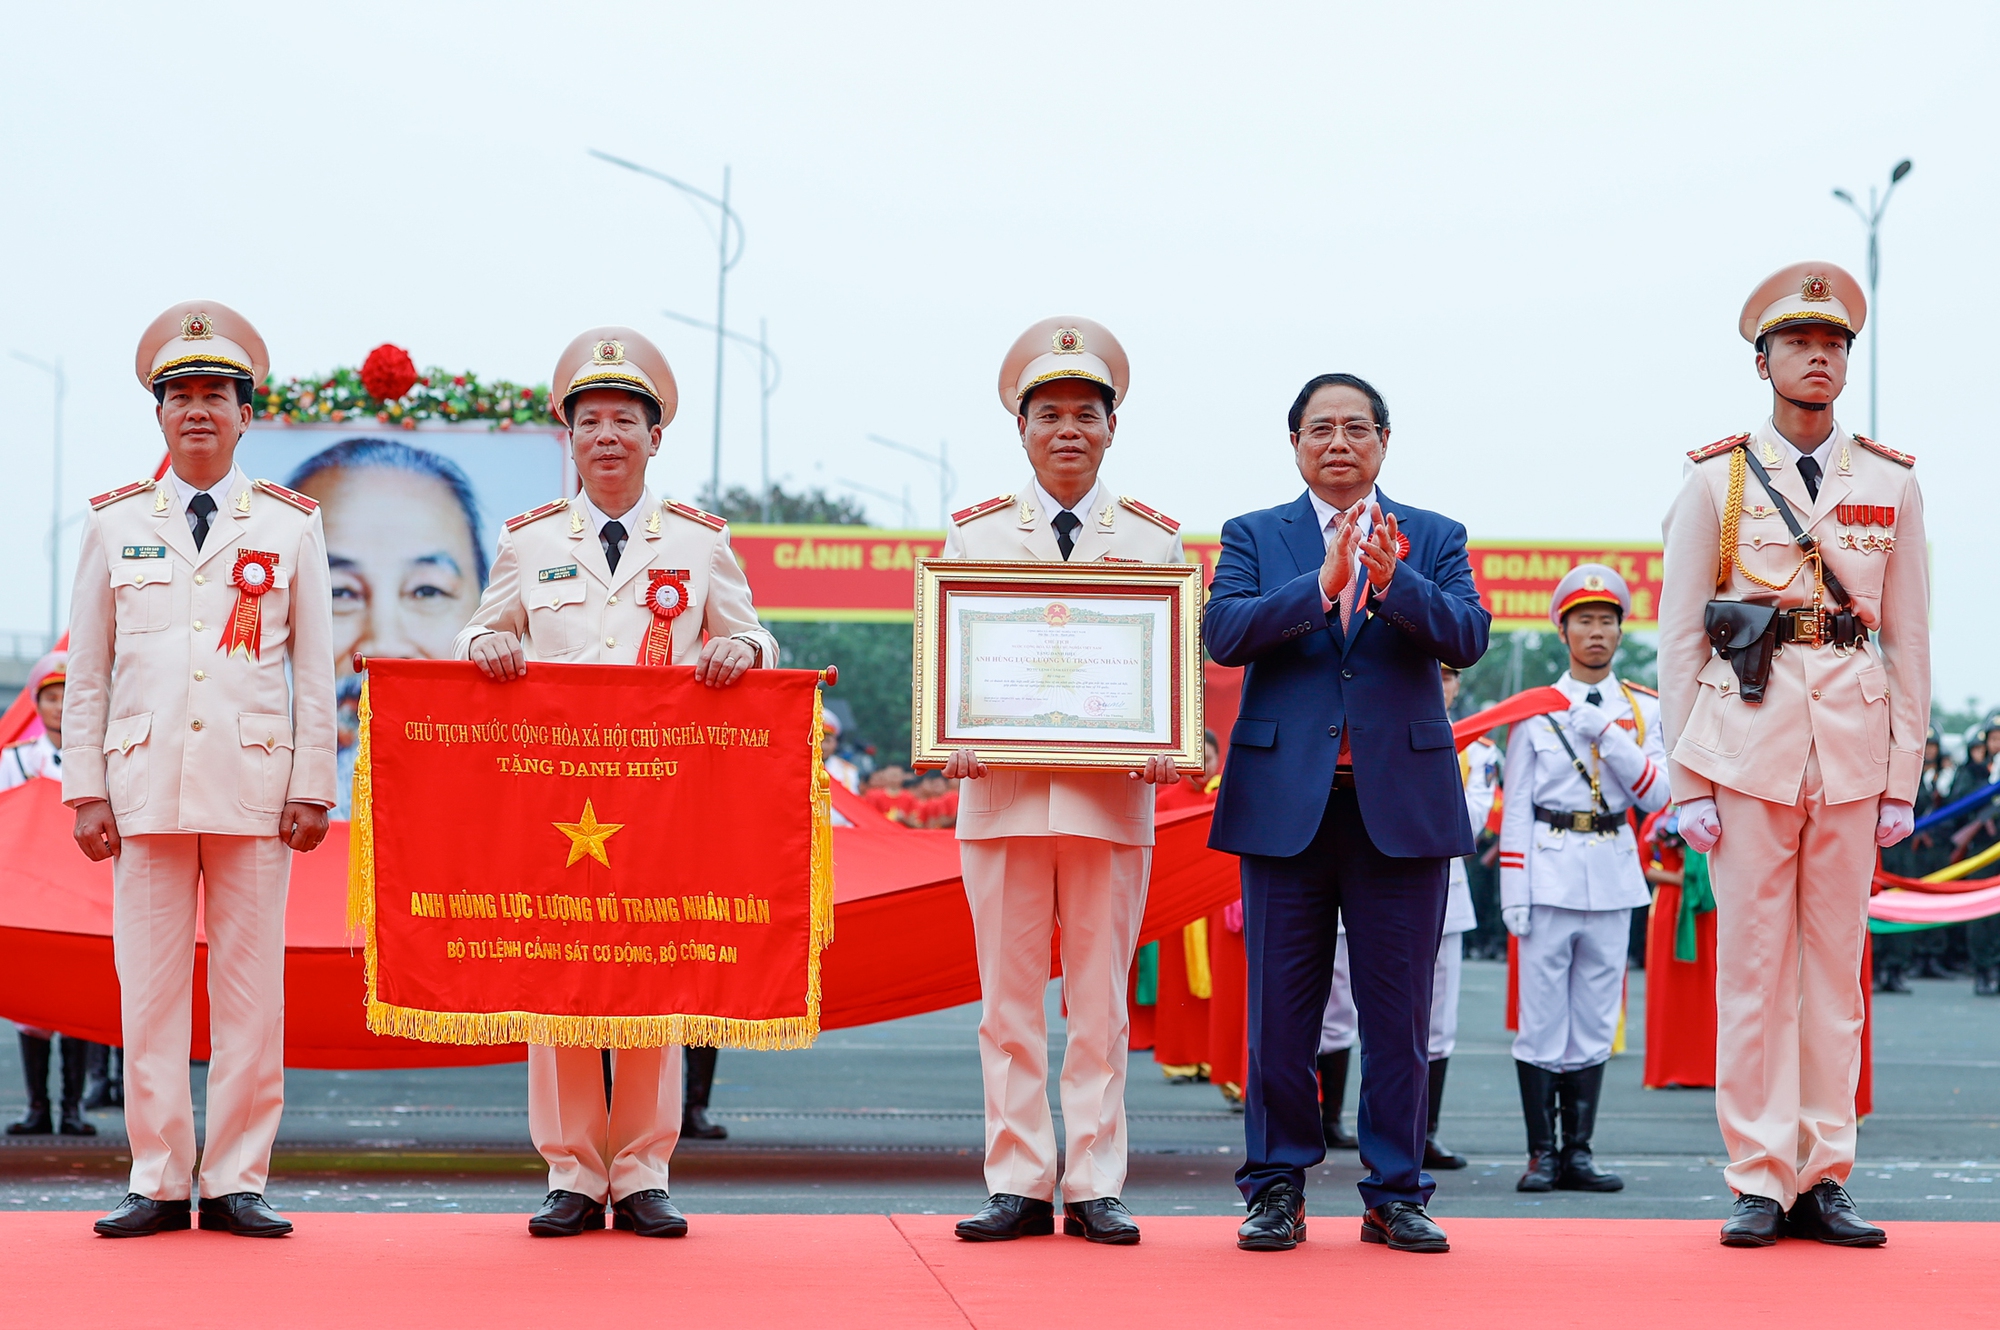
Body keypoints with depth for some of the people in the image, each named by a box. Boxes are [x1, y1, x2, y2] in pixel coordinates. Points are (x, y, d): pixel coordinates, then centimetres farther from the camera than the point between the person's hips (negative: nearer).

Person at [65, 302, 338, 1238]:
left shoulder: (291, 526, 8)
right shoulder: (114, 524, 10)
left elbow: (317, 668, 7)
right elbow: (86, 667, 9)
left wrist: (314, 789, 1)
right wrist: (85, 791, 3)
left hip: (254, 789, 0)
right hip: (145, 789, 1)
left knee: (251, 989, 0)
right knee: (148, 987, 0)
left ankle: (237, 1182, 6)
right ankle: (158, 1183, 7)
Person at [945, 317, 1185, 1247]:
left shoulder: (1154, 537, 9)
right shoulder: (974, 533, 9)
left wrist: (1164, 746, -11)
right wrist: (954, 740, -12)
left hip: (1114, 794, 0)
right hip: (1001, 788, 0)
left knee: (1102, 1000, 2)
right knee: (1008, 1001, 1)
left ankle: (1095, 1189, 6)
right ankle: (1019, 1187, 6)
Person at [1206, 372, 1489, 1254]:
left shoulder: (1433, 540, 11)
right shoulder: (1254, 537, 10)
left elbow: (1467, 637, -5)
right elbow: (1224, 633, -7)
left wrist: (1393, 579, -22)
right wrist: (1323, 583, -19)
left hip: (1402, 801, 1)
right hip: (1286, 800, 0)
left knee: (1399, 1009, 3)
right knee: (1280, 1008, 2)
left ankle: (1395, 1194, 11)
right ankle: (1276, 1188, 12)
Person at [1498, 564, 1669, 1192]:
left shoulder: (1644, 711, 9)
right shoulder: (1536, 710, 3)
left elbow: (1655, 796, -2)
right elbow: (1517, 806, 1)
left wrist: (1608, 735, -13)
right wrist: (1513, 893, -5)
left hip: (1613, 875, 2)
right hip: (1549, 873, -2)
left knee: (1595, 1020, 5)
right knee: (1542, 1018, -4)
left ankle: (1578, 1151, 9)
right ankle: (1542, 1153, 1)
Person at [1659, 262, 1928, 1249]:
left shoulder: (1891, 483, 10)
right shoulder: (1715, 480, 5)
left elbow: (1910, 641, 10)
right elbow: (1677, 639, 4)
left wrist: (1903, 778, 4)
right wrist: (1687, 780, -2)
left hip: (1854, 745, 2)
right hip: (1747, 740, -2)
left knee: (1836, 965, 4)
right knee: (1751, 966, -1)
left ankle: (1824, 1180, 10)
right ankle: (1758, 1183, 4)